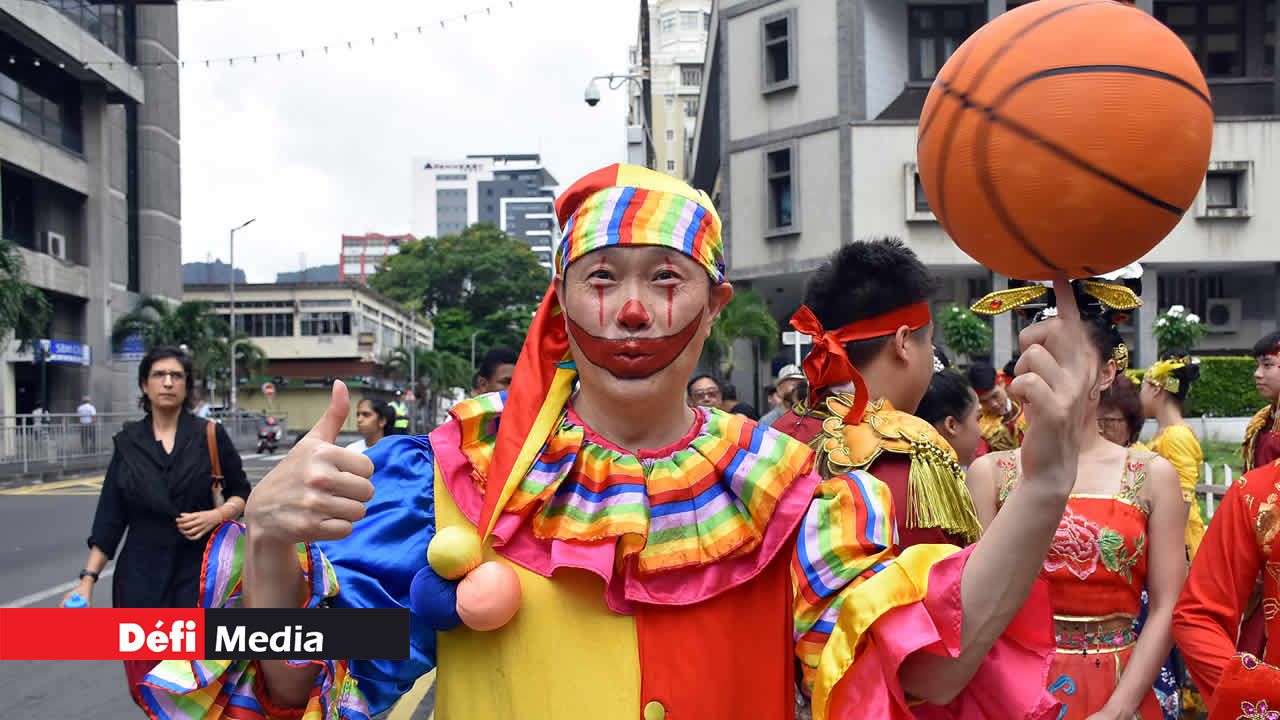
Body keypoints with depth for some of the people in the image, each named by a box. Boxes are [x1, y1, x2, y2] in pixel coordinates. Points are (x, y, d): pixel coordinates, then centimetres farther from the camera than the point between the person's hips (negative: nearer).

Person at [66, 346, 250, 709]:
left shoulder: (210, 436, 0)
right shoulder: (128, 442, 5)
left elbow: (242, 495, 7)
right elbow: (110, 516, 6)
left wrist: (216, 515, -13)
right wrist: (87, 580, 1)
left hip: (198, 572, -2)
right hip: (141, 575, 2)